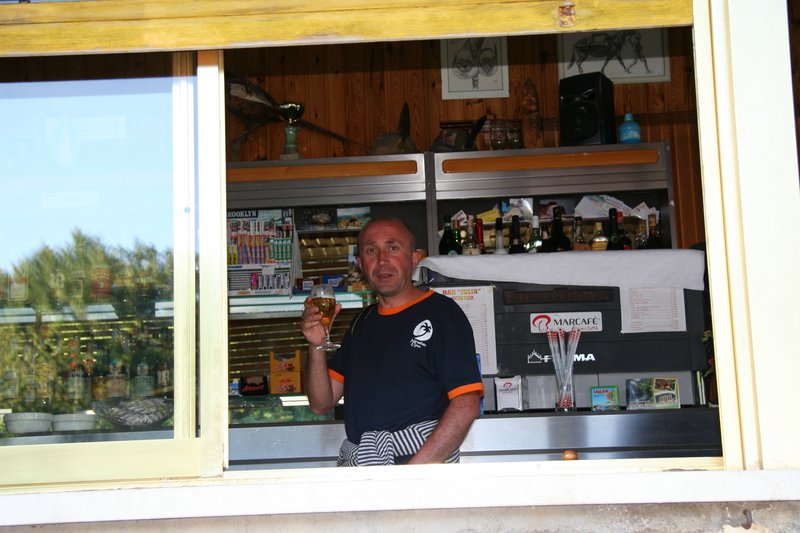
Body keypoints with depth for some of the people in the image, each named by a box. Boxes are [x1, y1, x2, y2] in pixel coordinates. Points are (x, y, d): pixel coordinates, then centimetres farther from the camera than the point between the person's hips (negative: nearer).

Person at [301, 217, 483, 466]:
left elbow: (466, 406, -9)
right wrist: (317, 346, 2)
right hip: (356, 463, 5)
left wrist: (414, 471, -17)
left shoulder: (441, 312, 2)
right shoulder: (362, 322, 21)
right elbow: (321, 403, 19)